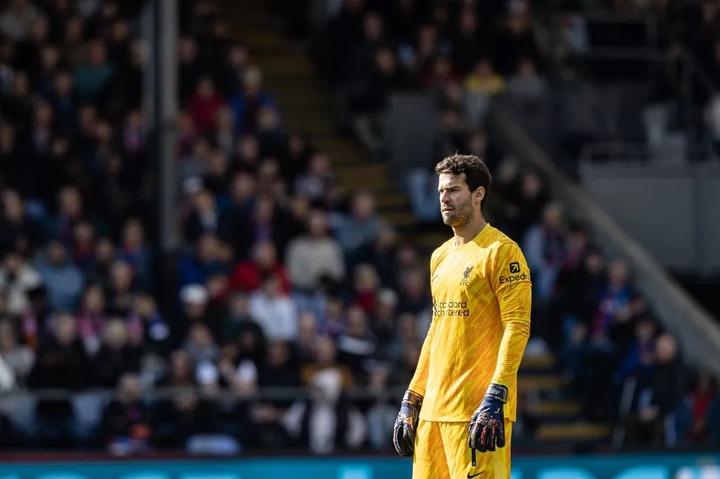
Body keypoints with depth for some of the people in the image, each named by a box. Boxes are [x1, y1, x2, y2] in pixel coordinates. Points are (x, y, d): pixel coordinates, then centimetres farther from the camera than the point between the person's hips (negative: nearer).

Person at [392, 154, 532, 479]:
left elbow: (517, 327, -14)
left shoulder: (500, 251, -7)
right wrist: (411, 400, 20)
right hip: (433, 409, 8)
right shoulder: (440, 256, 19)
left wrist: (495, 398, -22)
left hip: (478, 409, -8)